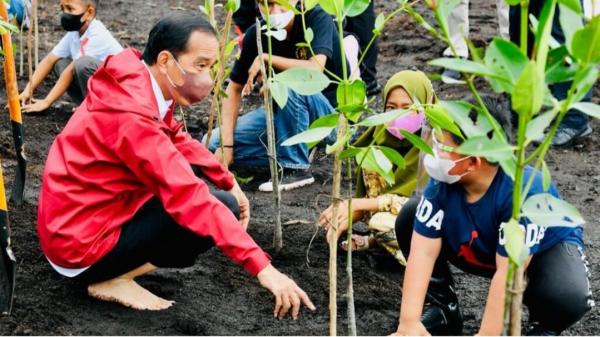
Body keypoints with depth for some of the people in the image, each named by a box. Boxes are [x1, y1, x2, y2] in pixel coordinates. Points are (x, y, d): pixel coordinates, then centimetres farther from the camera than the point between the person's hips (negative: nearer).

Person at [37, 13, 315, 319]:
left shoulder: (136, 85, 1)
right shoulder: (130, 113, -28)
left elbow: (179, 142, 17)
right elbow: (191, 200, -34)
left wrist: (230, 182, 6)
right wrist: (263, 268, -36)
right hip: (80, 246, -9)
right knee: (222, 207, -13)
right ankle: (112, 280, -6)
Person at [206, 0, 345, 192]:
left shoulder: (317, 18, -19)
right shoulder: (256, 34, -7)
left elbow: (314, 70, -36)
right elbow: (235, 88, -2)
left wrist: (265, 58, -25)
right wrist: (226, 144, -12)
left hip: (330, 115, -5)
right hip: (284, 113, 5)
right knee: (215, 143, -9)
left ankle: (297, 167, -18)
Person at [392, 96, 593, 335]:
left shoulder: (524, 191, -38)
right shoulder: (443, 180, -24)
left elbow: (507, 272, -36)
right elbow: (423, 251, -25)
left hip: (547, 249, -5)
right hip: (482, 250, 5)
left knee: (567, 296, -38)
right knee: (409, 219, -11)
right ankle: (443, 308, 6)